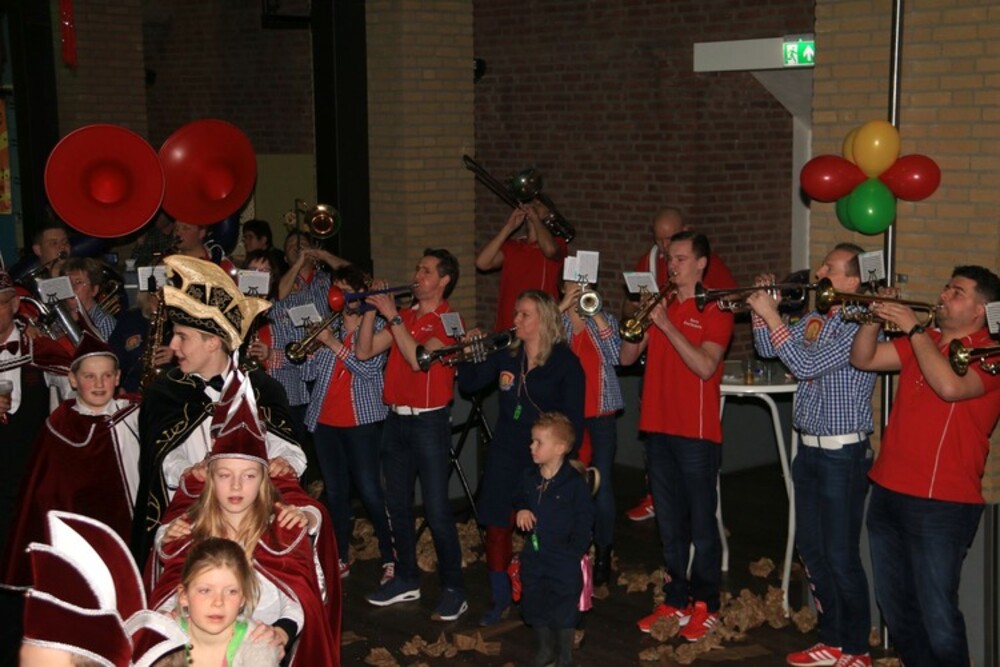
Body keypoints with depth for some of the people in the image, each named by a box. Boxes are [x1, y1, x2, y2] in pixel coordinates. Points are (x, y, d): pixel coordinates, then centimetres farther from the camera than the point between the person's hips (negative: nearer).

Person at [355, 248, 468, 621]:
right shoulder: (403, 317, 13)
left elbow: (419, 358, -22)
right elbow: (364, 352, 9)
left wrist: (393, 317, -18)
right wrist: (372, 311, 0)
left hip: (429, 422, -7)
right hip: (396, 419, 7)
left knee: (437, 510, -6)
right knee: (397, 505, 13)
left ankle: (454, 591, 2)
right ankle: (406, 580, 26)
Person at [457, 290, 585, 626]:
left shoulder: (565, 362, -8)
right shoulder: (506, 355, 5)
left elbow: (574, 419, -7)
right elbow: (469, 384, 11)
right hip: (504, 455, 5)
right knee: (497, 526, 7)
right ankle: (500, 600, 21)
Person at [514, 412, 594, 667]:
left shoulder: (575, 483, -17)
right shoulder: (529, 477, 1)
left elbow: (584, 520, -13)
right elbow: (519, 498, 21)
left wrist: (574, 551, -14)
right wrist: (520, 510, -1)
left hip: (564, 560, -6)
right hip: (533, 556, 6)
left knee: (563, 610, 6)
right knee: (533, 606, 16)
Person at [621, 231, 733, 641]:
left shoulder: (716, 310, -5)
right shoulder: (660, 304, 13)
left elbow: (705, 366, -19)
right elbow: (626, 358, 8)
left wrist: (666, 324, -21)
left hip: (697, 432, -6)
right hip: (658, 427, 6)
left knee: (701, 522, 1)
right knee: (669, 522, 12)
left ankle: (706, 605, 11)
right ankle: (675, 599, 22)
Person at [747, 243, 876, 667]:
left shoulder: (859, 326, -18)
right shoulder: (814, 319, 8)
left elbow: (806, 365, -25)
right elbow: (768, 349, 15)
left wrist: (770, 315, -21)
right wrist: (763, 309, 0)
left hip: (842, 453, -9)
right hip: (809, 448, 9)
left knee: (841, 556, 0)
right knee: (812, 550, 15)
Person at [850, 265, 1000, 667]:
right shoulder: (921, 343, 14)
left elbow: (950, 386, -28)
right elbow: (862, 359, 12)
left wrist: (913, 327, -20)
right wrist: (877, 318, -5)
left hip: (941, 505, -7)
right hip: (887, 493, 8)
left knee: (937, 617, -6)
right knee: (895, 608, 16)